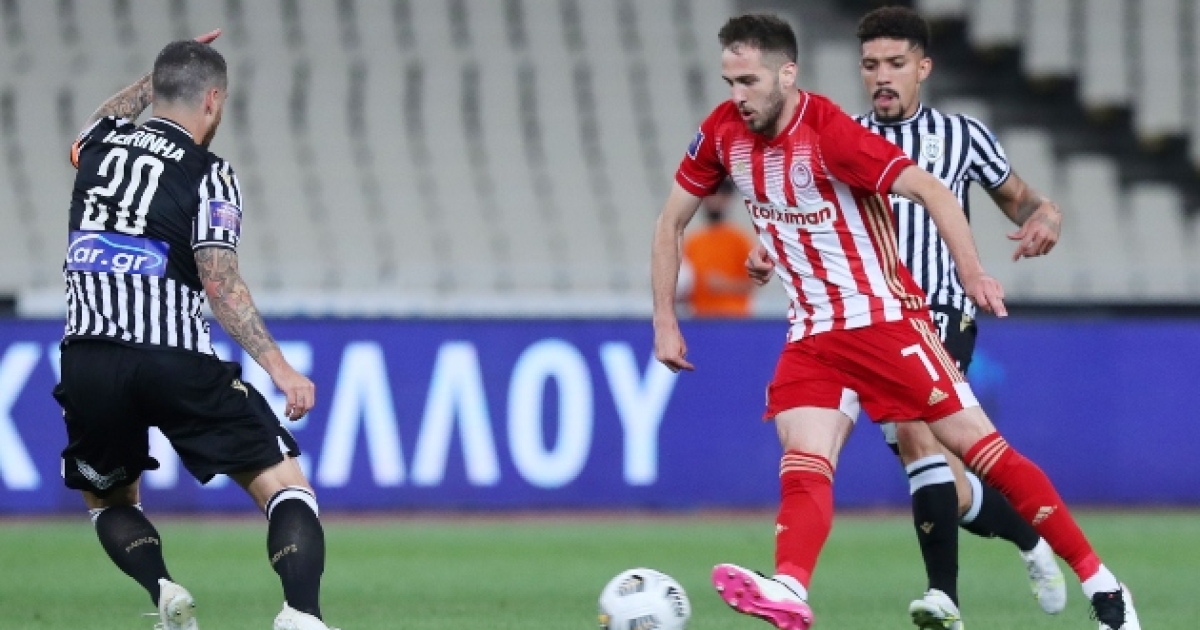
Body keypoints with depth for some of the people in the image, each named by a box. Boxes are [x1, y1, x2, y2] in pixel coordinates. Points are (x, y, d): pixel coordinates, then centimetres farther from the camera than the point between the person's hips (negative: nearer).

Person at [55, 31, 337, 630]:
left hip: (88, 361, 4)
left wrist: (163, 73, 49)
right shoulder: (207, 175, -1)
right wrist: (279, 367, -13)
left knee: (107, 498, 26)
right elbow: (218, 281, -12)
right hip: (174, 359, -4)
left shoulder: (99, 146, 13)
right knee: (284, 484, 3)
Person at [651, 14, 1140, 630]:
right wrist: (665, 321, 7)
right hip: (811, 337, 6)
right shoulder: (723, 132, -1)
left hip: (885, 320, -6)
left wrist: (971, 271, -33)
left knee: (980, 447, -5)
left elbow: (932, 192, -23)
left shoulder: (829, 132, -19)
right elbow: (671, 221, 11)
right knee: (803, 468, -16)